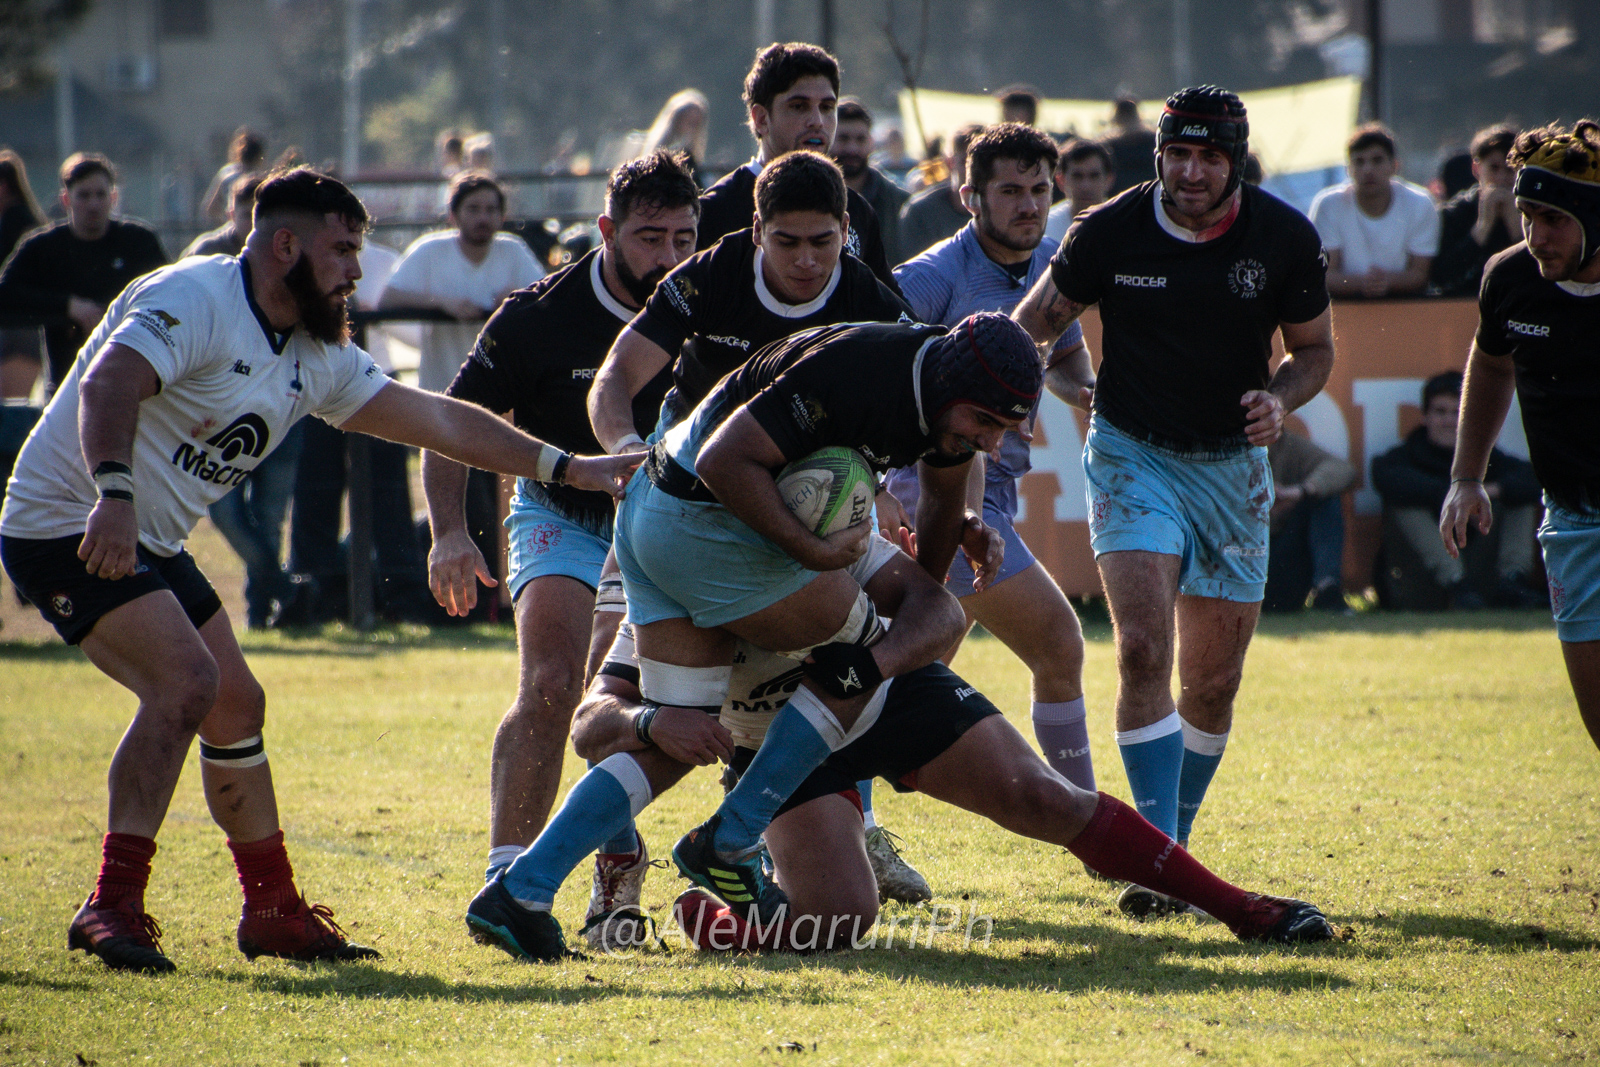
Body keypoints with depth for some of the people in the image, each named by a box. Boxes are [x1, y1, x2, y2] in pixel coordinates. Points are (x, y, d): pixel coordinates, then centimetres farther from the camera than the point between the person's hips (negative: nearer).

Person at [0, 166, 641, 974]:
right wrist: (112, 495, -53)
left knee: (235, 704, 13)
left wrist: (569, 468, 12)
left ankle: (273, 911, 25)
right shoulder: (194, 301, -19)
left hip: (150, 544, 10)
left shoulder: (314, 355, 10)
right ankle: (113, 906, -26)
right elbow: (109, 384, -36)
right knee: (185, 680, -24)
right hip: (67, 525, -10)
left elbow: (434, 419, 15)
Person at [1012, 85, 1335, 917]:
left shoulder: (1286, 239, -8)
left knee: (1213, 681, 5)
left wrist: (1280, 398, -14)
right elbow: (1031, 325, 0)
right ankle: (1160, 857, -19)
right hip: (1132, 452, -2)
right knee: (1142, 648, -20)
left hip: (1233, 465, 2)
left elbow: (1314, 348, 6)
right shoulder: (1109, 231, -11)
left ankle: (1177, 838, 25)